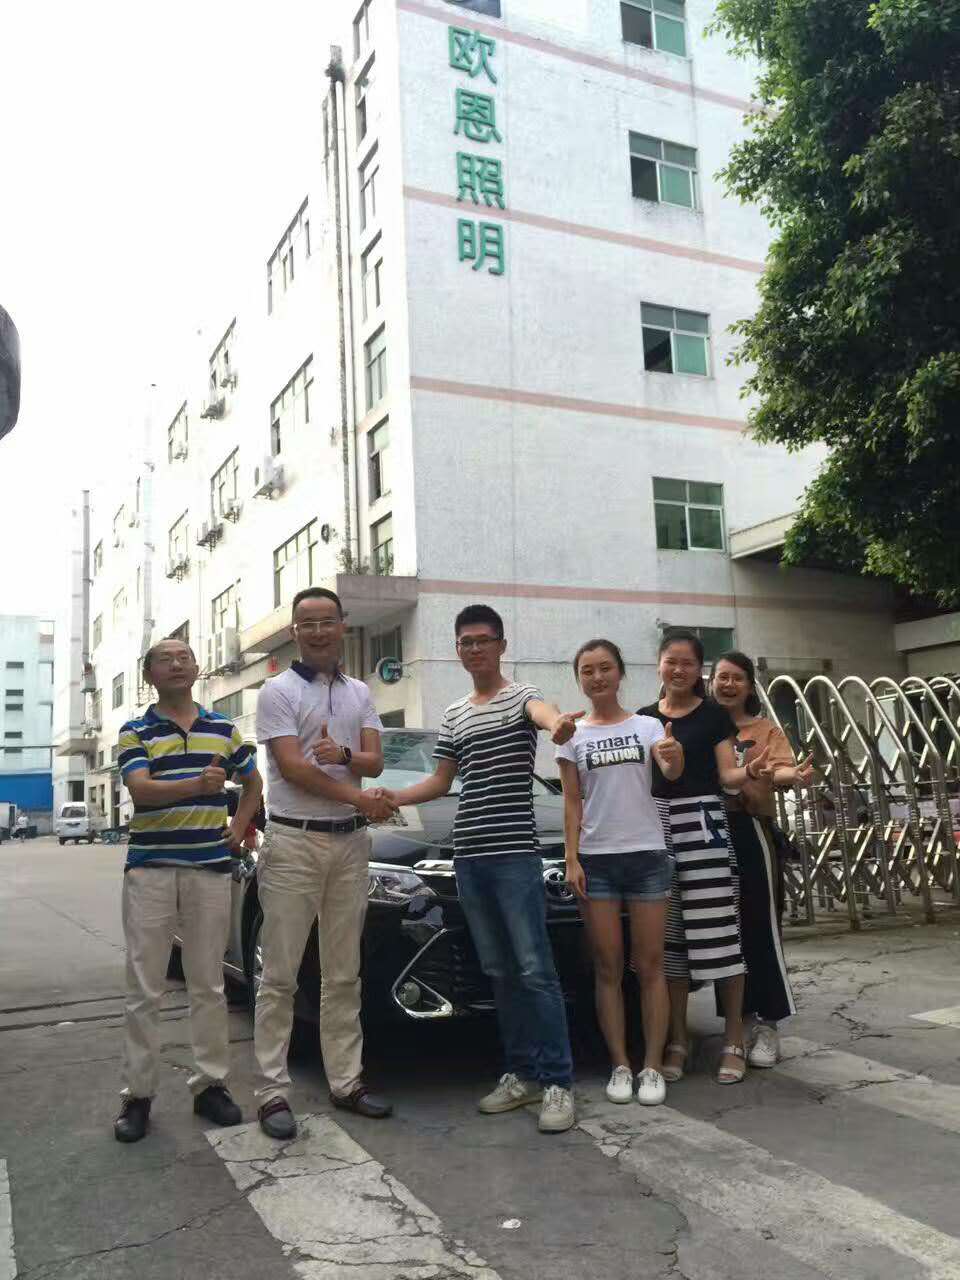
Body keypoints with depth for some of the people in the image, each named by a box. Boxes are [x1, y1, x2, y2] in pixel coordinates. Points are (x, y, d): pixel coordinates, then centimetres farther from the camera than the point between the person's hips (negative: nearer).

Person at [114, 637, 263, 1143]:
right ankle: (137, 1094, 12)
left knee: (209, 985, 9)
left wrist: (238, 828, 7)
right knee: (144, 989, 2)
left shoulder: (224, 729, 10)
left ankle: (210, 1083, 19)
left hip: (210, 869, 2)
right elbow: (140, 789, -16)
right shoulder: (135, 731, 1)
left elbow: (253, 782, 22)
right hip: (149, 870, -2)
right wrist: (196, 785, -33)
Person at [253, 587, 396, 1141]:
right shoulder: (279, 691, -2)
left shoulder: (360, 693, 13)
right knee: (280, 975, -2)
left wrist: (343, 754, -18)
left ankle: (347, 1079, 20)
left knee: (344, 974, 11)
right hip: (295, 841, -5)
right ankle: (273, 1091, 5)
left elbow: (374, 762, 4)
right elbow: (292, 768, -11)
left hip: (350, 843, 5)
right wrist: (359, 798, -11)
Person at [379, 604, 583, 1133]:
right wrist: (395, 797, 7)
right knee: (499, 971, 10)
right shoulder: (453, 715, 17)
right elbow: (442, 781, 24)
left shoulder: (521, 696, -2)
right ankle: (521, 1073, 19)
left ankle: (557, 1083, 0)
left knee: (535, 969, -6)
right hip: (468, 856, 6)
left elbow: (543, 710, -28)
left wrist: (558, 725, -53)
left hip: (515, 853, -6)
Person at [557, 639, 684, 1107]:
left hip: (647, 854, -1)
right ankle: (620, 1066, 12)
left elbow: (670, 773, -14)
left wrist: (674, 758, -37)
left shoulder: (647, 726, 3)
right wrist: (571, 859, -4)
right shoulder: (573, 736, 6)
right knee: (608, 968, 4)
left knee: (649, 966, 3)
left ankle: (653, 1067, 10)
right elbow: (572, 803, 5)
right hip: (596, 858, 1)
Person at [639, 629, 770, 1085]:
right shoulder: (643, 718, 12)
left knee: (717, 933, -5)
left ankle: (734, 1040, 7)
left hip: (702, 823, -3)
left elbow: (726, 775, -1)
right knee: (668, 938, 5)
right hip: (656, 827, 3)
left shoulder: (714, 716, 4)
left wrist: (750, 770, -20)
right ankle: (678, 1039, 17)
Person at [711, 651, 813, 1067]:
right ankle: (743, 1017, 22)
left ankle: (767, 1023, 9)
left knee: (761, 929, -2)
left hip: (750, 832, -3)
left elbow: (779, 769, -14)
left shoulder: (766, 730, 4)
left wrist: (795, 775, -35)